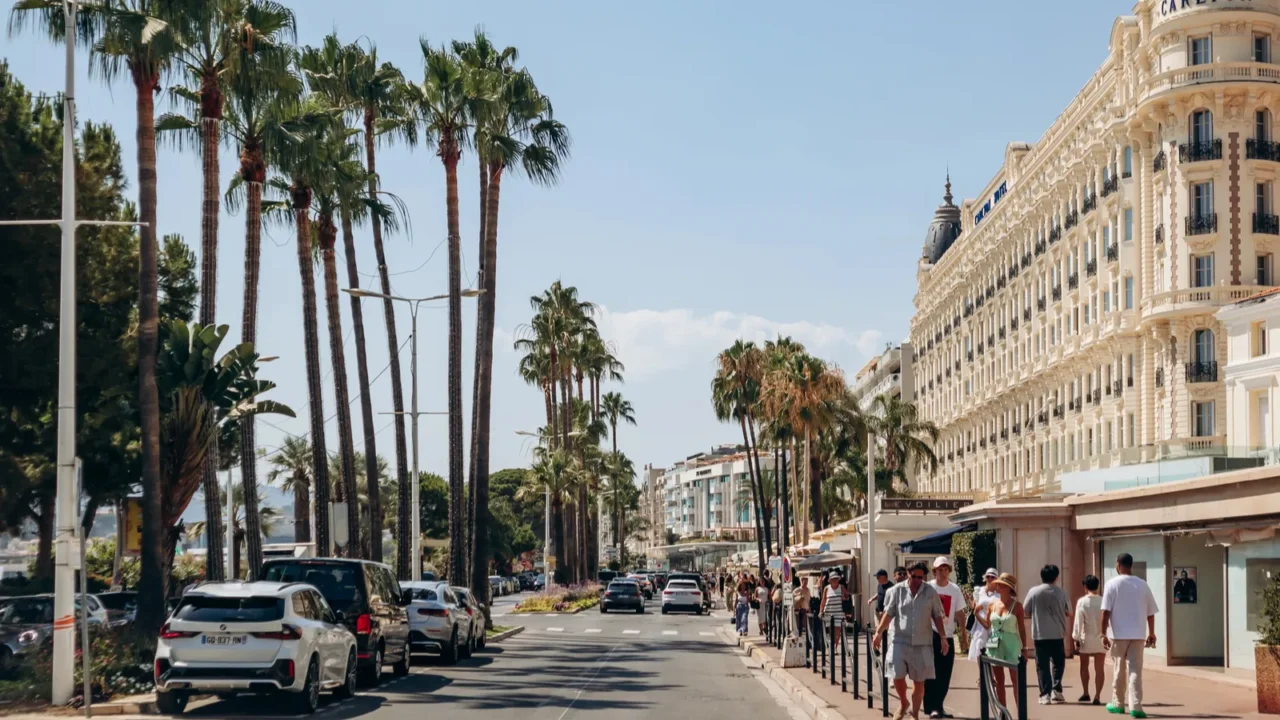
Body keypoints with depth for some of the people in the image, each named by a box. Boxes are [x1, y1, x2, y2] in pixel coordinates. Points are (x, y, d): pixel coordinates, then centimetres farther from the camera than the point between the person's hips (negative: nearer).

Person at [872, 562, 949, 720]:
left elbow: (937, 616, 6)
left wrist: (943, 638, 1)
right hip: (900, 641, 0)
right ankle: (903, 703, 25)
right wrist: (879, 632, -10)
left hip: (922, 643, 0)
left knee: (919, 681, 4)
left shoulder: (930, 592, 2)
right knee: (897, 676, -4)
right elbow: (889, 613, 0)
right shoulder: (896, 591, 0)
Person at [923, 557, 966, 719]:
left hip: (948, 635, 4)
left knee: (945, 674, 6)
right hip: (931, 634, -4)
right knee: (931, 673, -6)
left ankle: (939, 706, 16)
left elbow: (959, 613, 9)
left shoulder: (955, 589, 5)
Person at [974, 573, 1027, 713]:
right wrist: (977, 614, -5)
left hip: (1012, 645, -3)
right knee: (999, 681, 7)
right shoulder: (992, 604, 4)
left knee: (1016, 680, -3)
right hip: (995, 645, 4)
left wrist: (1024, 648, -1)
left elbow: (1022, 629, -1)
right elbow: (987, 625, 8)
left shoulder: (1016, 605, -5)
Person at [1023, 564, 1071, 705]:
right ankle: (1056, 690, 3)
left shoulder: (1034, 592, -3)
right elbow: (1069, 613, 7)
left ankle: (1045, 694, -1)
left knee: (1042, 665, 4)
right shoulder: (1061, 593, -2)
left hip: (1040, 634, 0)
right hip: (1057, 634, 0)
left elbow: (1025, 611, 3)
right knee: (1058, 662, 14)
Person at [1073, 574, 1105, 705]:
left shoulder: (1082, 602, -12)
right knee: (1099, 669, 4)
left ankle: (1086, 693, 24)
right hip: (1100, 639, 1)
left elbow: (1078, 622, -11)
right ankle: (1097, 696, -4)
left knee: (1084, 666, 18)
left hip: (1086, 639, -1)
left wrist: (1076, 639, -3)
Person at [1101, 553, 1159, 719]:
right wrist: (1151, 634, 18)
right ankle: (1135, 706, -11)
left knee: (1118, 670, 11)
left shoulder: (1112, 584, -6)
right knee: (1135, 670, 0)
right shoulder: (1143, 584, 5)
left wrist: (1104, 634, -7)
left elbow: (1106, 611, -11)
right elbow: (1150, 612, 8)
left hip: (1118, 634, -2)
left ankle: (1118, 704, 22)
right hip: (1138, 634, 2)